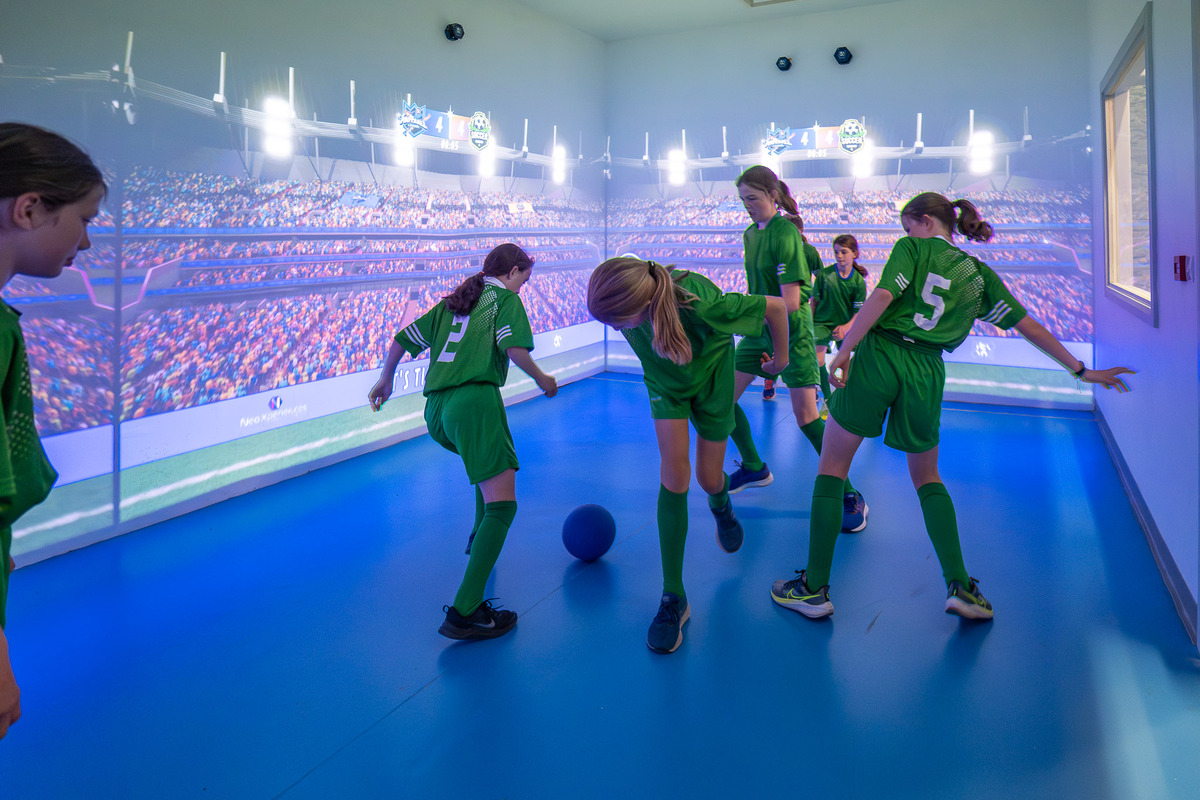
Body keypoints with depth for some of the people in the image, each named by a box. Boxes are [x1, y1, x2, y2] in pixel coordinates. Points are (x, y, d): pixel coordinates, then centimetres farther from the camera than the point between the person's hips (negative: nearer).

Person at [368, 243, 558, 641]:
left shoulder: (452, 301, 27)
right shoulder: (506, 298, 11)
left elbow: (402, 341, 25)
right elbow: (514, 347, -8)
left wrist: (386, 380, 39)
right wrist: (542, 379, 8)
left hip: (435, 409, 8)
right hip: (475, 401, -8)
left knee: (489, 464, 36)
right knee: (502, 504, -11)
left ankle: (479, 540, 49)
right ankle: (463, 613, -22)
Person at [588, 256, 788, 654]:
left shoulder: (699, 304, -44)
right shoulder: (629, 295, -32)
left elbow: (775, 307, -27)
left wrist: (780, 358, -9)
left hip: (710, 379, -2)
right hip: (665, 382, 2)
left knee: (708, 478, 7)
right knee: (674, 474, -12)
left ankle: (721, 506, 50)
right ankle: (673, 597, -4)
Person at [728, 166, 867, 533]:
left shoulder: (785, 233, -17)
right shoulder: (750, 233, 8)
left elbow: (790, 301, -22)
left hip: (790, 328, -8)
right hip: (759, 327, 8)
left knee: (806, 415, -10)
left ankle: (850, 496, 3)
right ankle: (754, 468, 25)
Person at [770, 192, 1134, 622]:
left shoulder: (912, 248, 7)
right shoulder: (980, 274, 19)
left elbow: (882, 298, -9)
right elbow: (1028, 326, 19)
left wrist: (844, 351, -13)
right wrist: (1082, 369, 27)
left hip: (877, 356, -4)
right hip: (925, 373, 4)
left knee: (831, 468, 7)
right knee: (927, 477, 23)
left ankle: (814, 588, 6)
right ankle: (960, 586, 13)